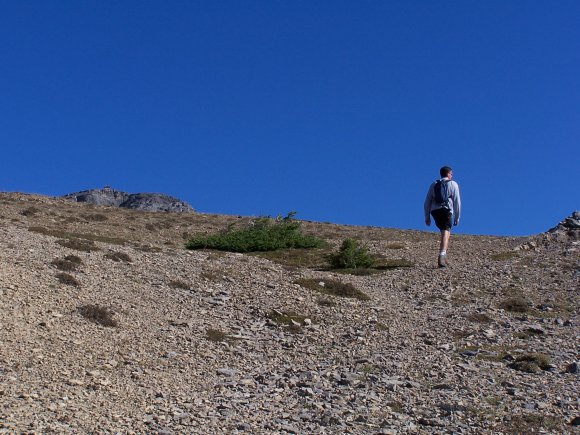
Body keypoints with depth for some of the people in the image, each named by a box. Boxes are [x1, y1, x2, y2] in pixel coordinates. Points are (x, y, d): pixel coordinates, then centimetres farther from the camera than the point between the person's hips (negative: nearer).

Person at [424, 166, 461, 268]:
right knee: (445, 234, -10)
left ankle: (444, 255, 16)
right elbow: (457, 202, 4)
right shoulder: (453, 184, 8)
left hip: (435, 211, 4)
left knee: (446, 232, 22)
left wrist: (427, 216, 14)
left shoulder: (434, 184, 18)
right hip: (446, 211, -4)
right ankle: (441, 255, -29)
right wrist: (457, 217, 8)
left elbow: (427, 201, 13)